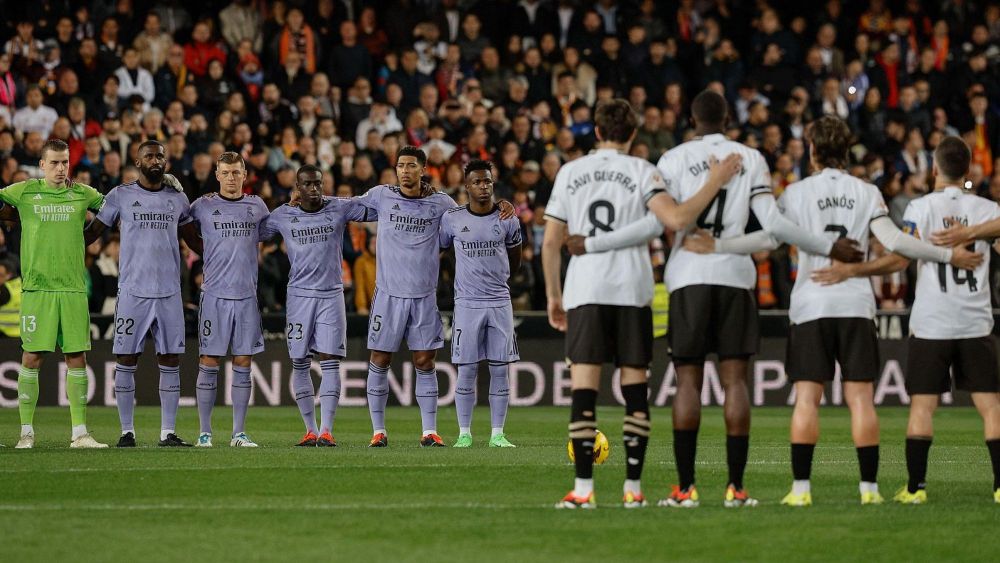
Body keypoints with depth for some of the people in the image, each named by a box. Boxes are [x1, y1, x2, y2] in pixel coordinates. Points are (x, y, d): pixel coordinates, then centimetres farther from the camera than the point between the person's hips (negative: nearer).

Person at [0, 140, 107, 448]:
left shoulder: (83, 194, 9)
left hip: (73, 288, 2)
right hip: (37, 288, -2)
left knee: (77, 358, 1)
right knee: (32, 357, -3)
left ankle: (80, 434, 5)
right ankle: (27, 432, 4)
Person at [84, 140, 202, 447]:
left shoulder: (177, 198, 11)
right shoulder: (120, 196, 3)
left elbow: (194, 240, 22)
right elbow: (91, 233, 10)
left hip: (169, 292, 2)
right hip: (132, 292, -2)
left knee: (170, 361, 1)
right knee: (126, 361, -2)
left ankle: (168, 432, 5)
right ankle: (127, 431, 5)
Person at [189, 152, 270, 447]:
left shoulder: (257, 206, 10)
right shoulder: (203, 206, 2)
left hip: (247, 295, 3)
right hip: (214, 295, -2)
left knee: (243, 364, 4)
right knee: (209, 363, -3)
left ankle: (239, 432, 9)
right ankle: (205, 432, 3)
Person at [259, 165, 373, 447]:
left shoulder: (339, 208, 0)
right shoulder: (283, 216, 3)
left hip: (331, 294, -1)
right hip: (299, 294, 1)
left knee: (330, 361, -8)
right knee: (300, 363, 2)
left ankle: (326, 430, -10)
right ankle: (310, 429, 12)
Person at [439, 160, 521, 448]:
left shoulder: (507, 220, 2)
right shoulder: (452, 219, -1)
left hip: (499, 302, 1)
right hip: (467, 303, -1)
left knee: (499, 370, 1)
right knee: (466, 370, -1)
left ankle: (497, 433, 7)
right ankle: (464, 433, 7)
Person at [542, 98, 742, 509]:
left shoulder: (570, 172, 8)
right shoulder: (641, 172, 1)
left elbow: (551, 242, 8)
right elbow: (676, 219, -15)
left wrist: (553, 295, 16)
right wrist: (715, 183, -8)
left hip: (584, 290, 1)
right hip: (632, 290, -1)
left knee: (583, 388, -2)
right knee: (634, 388, 6)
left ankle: (583, 488, -8)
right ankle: (633, 487, 3)